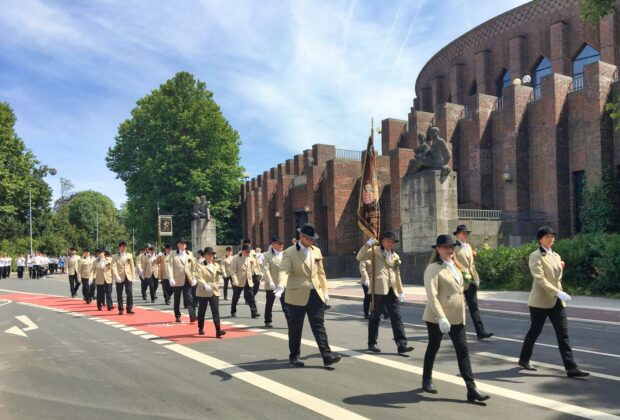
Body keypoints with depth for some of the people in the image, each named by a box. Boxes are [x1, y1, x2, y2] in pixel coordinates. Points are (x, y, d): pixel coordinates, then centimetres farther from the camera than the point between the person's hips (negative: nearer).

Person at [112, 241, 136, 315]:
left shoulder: (130, 255, 11)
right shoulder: (115, 257, 3)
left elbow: (132, 266, 11)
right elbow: (114, 267, -8)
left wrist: (133, 277, 5)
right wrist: (116, 276, -21)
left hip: (128, 277, 1)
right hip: (119, 278, -1)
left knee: (130, 293, -6)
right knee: (119, 294, 4)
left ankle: (129, 308, 1)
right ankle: (120, 309, 12)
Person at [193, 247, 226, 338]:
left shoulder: (216, 265, 14)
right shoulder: (199, 265, -3)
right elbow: (198, 277, -16)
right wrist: (205, 285, -28)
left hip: (214, 292, 3)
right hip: (203, 292, -3)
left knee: (216, 311, -7)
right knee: (202, 311, 10)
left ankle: (218, 331, -13)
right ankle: (201, 329, 27)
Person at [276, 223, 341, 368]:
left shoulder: (316, 251, 11)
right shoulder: (289, 252, -7)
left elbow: (321, 272, 14)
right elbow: (284, 271, -21)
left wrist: (325, 291, 11)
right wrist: (281, 285, -39)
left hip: (316, 294, 4)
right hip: (297, 296, -4)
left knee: (319, 326, 1)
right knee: (295, 328, 7)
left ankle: (327, 356, -1)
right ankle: (294, 356, 21)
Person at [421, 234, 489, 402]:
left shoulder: (456, 266, 12)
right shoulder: (433, 268, -13)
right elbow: (431, 295, -22)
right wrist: (441, 317, -29)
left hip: (457, 317, 6)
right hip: (437, 317, -6)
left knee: (463, 350, 1)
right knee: (433, 348, 10)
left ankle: (472, 389, 0)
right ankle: (427, 380, 30)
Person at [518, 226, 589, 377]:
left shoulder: (556, 256, 14)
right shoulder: (535, 256, -10)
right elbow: (540, 279, -22)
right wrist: (558, 293, -28)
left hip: (557, 301, 6)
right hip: (541, 301, -6)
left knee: (563, 334, 0)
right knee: (535, 331, 7)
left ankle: (571, 368, 0)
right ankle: (524, 359, 25)